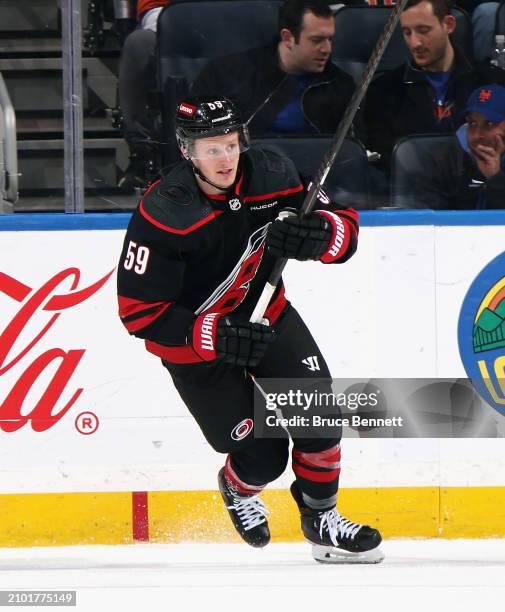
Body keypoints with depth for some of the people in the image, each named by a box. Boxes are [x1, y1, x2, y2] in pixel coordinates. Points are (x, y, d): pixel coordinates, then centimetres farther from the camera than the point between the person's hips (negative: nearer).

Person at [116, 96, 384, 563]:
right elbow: (139, 310, -25)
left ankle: (321, 519, 13)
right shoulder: (161, 214, -29)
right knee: (262, 456, -5)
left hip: (265, 314, 4)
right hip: (195, 342, -4)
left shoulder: (270, 174, -16)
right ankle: (237, 490, 33)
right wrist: (215, 336, -35)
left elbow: (343, 226, -9)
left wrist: (315, 234, -33)